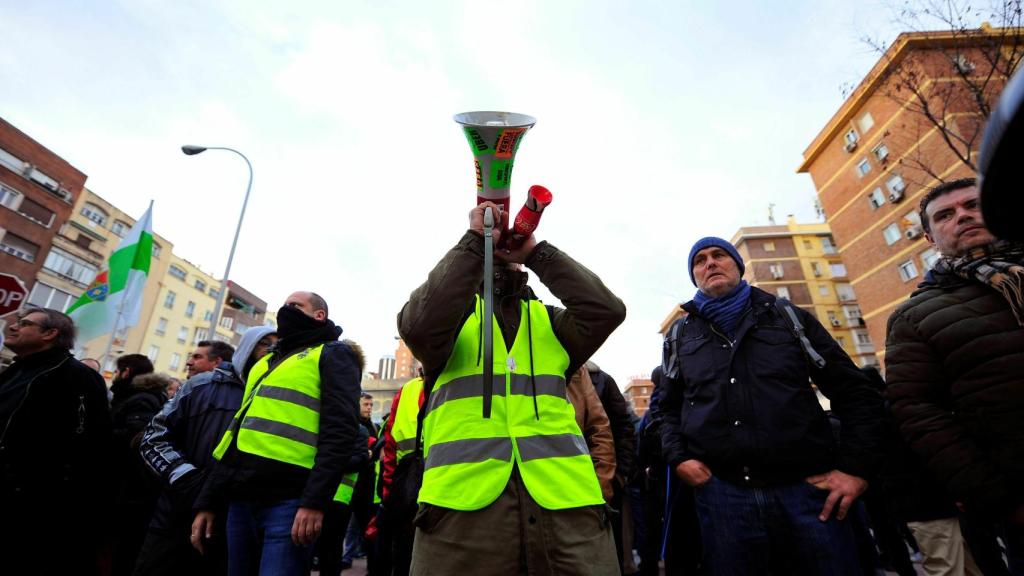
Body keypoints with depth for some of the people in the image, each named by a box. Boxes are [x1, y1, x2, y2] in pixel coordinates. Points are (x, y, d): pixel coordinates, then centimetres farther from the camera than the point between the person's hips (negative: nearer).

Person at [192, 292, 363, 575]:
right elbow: (238, 432, 23)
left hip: (288, 501, -7)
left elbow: (340, 431, -13)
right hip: (240, 499, 8)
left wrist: (315, 501, -21)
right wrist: (207, 501, 17)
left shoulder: (332, 355, -1)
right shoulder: (266, 362, 23)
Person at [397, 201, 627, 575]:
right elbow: (419, 325, -13)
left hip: (565, 502, 3)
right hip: (464, 502, -2)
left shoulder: (549, 321, 17)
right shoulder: (455, 312, 10)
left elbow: (606, 309, -1)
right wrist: (475, 239, -8)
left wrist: (535, 251, 1)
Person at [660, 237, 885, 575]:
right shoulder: (680, 335, 12)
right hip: (721, 493, 1)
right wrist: (678, 458, -2)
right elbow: (669, 407, 15)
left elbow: (854, 392, 9)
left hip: (806, 488, 0)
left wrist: (855, 467, -1)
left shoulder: (789, 317, 11)